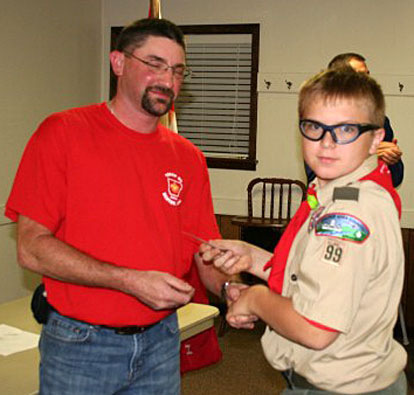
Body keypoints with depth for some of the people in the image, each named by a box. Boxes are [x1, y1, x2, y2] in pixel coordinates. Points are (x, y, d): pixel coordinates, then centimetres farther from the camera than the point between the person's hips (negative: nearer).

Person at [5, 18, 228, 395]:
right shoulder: (63, 133, -8)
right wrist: (130, 281, -20)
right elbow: (31, 247, -13)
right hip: (79, 345, -4)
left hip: (160, 343, 4)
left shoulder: (188, 158, 5)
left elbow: (206, 251, 6)